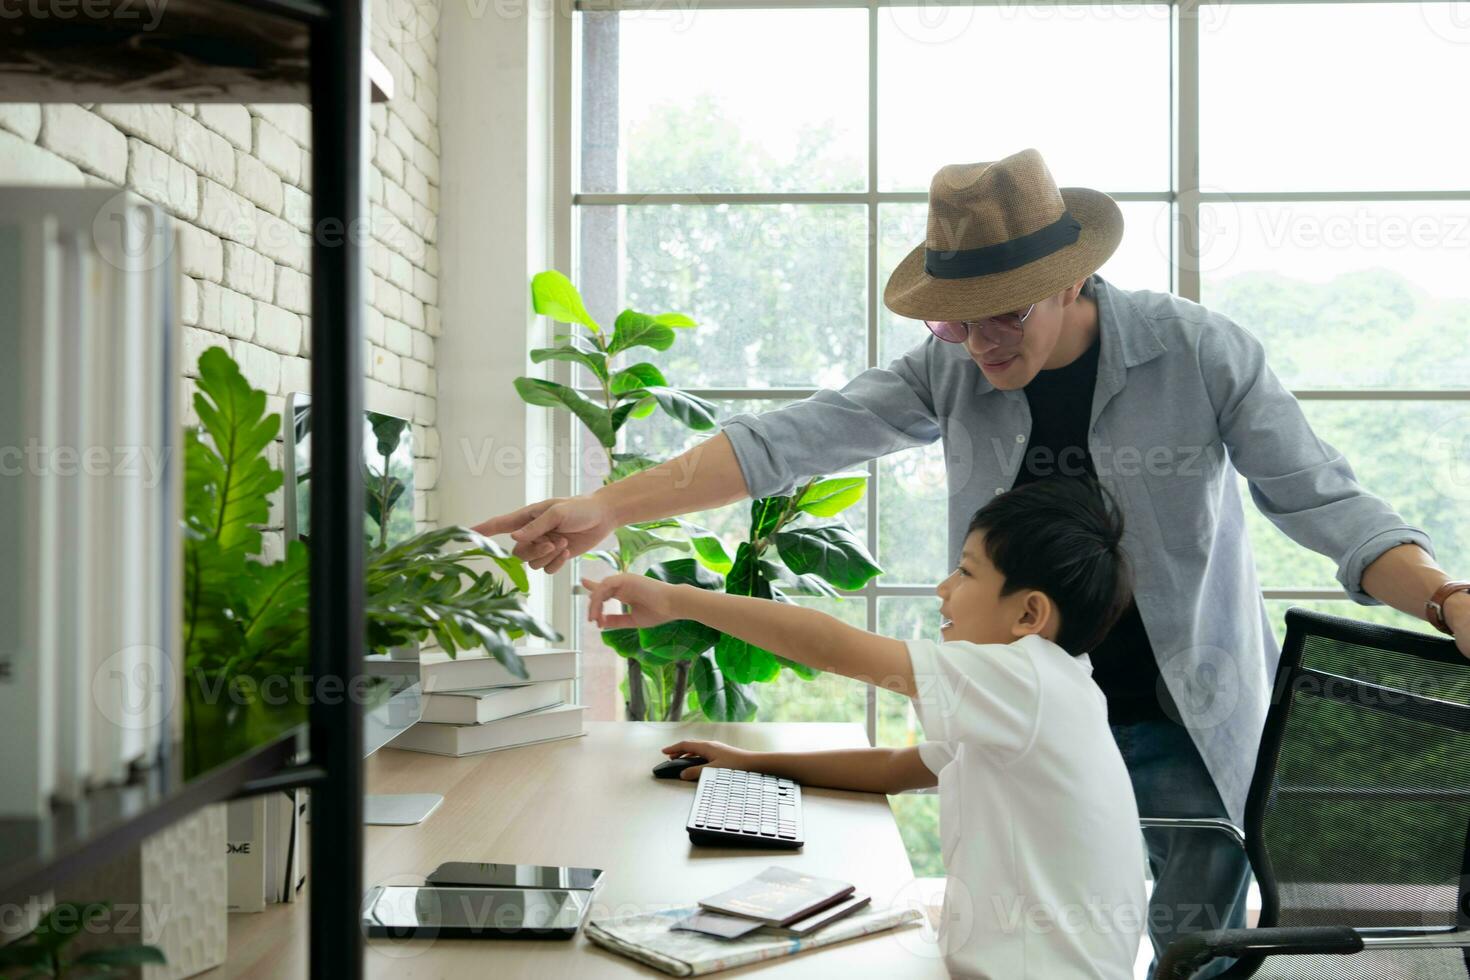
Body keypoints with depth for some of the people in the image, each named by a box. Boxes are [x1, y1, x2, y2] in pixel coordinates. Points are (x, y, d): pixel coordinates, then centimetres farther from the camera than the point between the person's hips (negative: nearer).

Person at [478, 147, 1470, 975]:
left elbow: (1324, 502, -11)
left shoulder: (1201, 352, -14)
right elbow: (792, 440, -12)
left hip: (1190, 728, -2)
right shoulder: (950, 369, -6)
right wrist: (606, 508, -19)